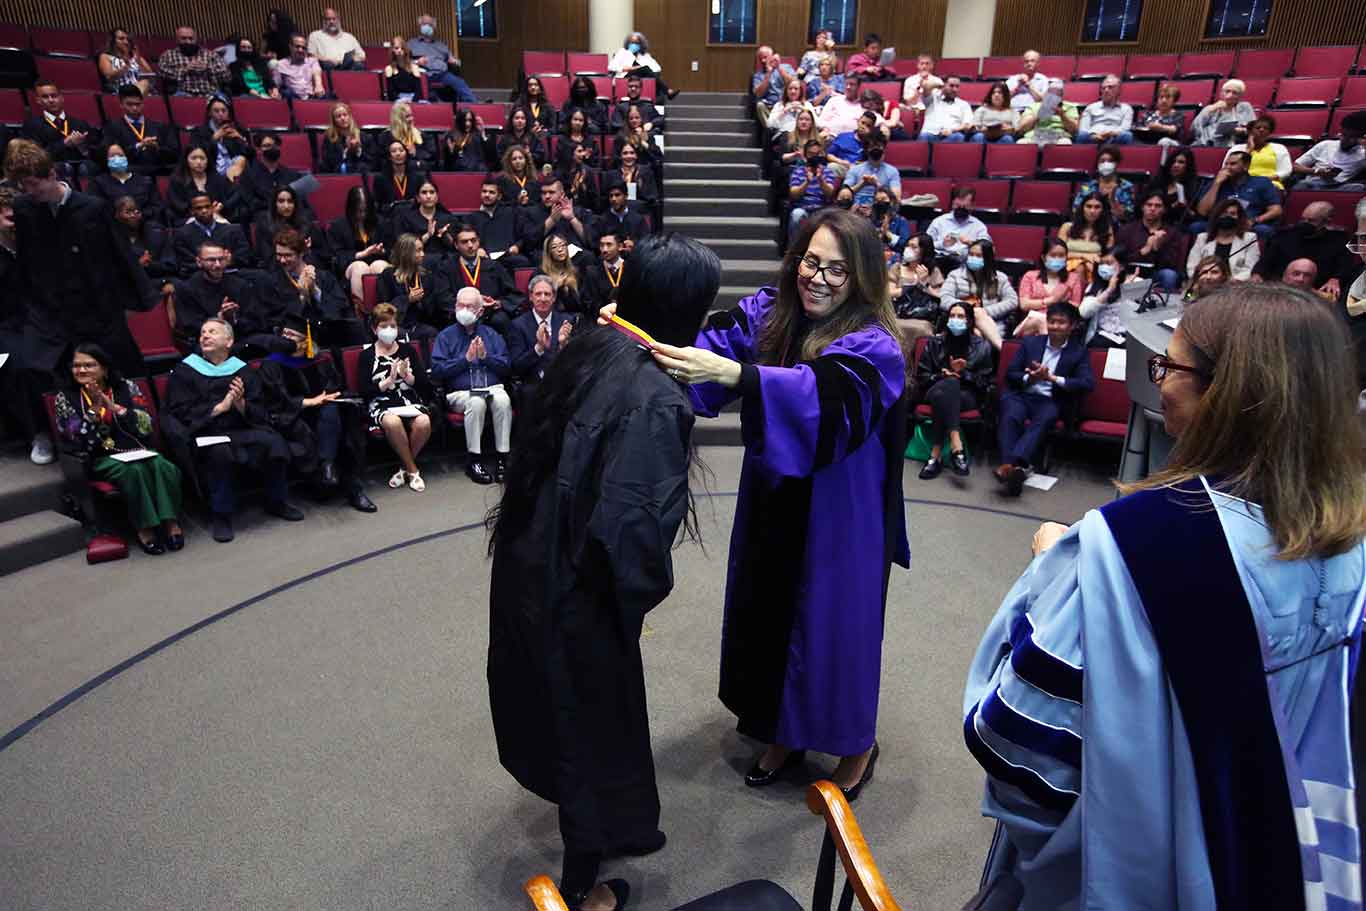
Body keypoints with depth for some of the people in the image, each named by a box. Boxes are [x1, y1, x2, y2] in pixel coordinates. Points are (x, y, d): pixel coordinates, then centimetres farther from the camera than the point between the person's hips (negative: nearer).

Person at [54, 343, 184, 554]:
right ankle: (144, 528, -25)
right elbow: (75, 441, -6)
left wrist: (113, 406, -13)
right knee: (134, 471, -34)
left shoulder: (126, 387, 7)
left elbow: (147, 425, -4)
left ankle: (171, 522, -25)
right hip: (100, 459, -2)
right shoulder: (66, 397, 5)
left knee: (163, 466, -31)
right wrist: (94, 408, -14)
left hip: (138, 450, 2)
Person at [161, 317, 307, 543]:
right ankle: (221, 515, -19)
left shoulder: (244, 371, 12)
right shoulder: (185, 371, 8)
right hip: (205, 433, -2)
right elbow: (181, 412, -3)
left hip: (243, 430, 2)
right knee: (220, 451, -36)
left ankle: (277, 502, -4)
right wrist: (220, 406, -13)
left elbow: (260, 414, 6)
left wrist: (241, 403, -15)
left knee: (274, 441, -27)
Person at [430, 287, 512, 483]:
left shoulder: (491, 334, 19)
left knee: (503, 400, -32)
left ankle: (502, 457, -27)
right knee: (476, 402, -35)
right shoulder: (446, 336, 12)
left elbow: (506, 367, 9)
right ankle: (474, 460, -26)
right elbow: (437, 371, -2)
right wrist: (466, 358, -8)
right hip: (460, 392, -2)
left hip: (492, 387, 2)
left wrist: (485, 356, -7)